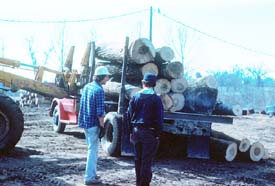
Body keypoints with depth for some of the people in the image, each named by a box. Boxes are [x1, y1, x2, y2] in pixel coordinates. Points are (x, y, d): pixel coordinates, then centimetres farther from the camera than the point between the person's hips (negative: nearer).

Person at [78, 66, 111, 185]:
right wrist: (102, 125, -11)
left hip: (85, 122, 8)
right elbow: (100, 112, -21)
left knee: (92, 149, 19)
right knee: (93, 150, 0)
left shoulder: (86, 86, 8)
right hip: (93, 124, -8)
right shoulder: (99, 90, -18)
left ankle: (92, 173, 29)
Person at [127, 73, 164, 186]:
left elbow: (129, 115, 6)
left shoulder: (135, 97, 4)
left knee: (138, 159, 16)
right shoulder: (156, 99, -9)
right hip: (149, 132, -5)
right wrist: (157, 134, -4)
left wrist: (131, 132, 12)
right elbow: (159, 119, -11)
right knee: (147, 161, 0)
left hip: (136, 131, 5)